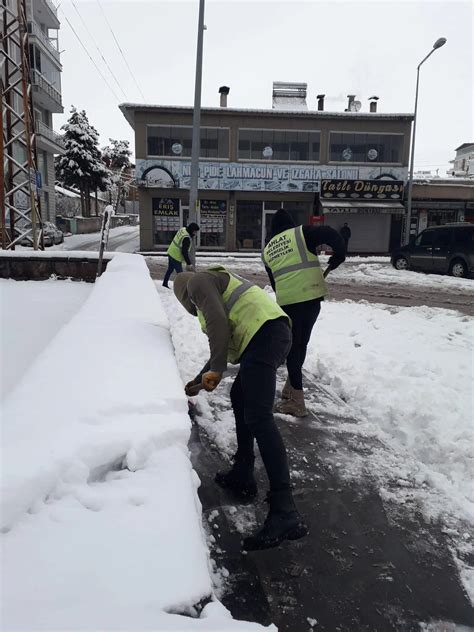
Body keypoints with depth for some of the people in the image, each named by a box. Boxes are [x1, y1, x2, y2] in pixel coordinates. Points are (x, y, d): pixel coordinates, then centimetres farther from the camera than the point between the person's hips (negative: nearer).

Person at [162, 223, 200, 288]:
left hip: (171, 252, 10)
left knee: (170, 269, 23)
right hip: (176, 257, -9)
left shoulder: (182, 229, -3)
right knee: (180, 273, 1)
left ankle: (165, 283, 37)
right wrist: (189, 263, -24)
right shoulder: (186, 238, -28)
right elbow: (184, 252, -27)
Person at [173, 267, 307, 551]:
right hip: (277, 332, 10)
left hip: (264, 334, -10)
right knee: (239, 397, 23)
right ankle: (242, 476, 28)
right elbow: (228, 345, 38)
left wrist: (215, 370, -9)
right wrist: (199, 381, 44)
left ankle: (285, 513, -21)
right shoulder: (218, 282, 37)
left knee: (258, 416, -16)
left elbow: (218, 322, -10)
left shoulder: (198, 281, 10)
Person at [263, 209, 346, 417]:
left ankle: (297, 401, 8)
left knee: (292, 346, 9)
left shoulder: (268, 249, 19)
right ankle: (291, 389, 27)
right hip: (311, 295, -1)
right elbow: (331, 234, -8)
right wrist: (339, 255, 5)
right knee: (301, 343, 16)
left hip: (286, 300, 1)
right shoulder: (301, 232, 8)